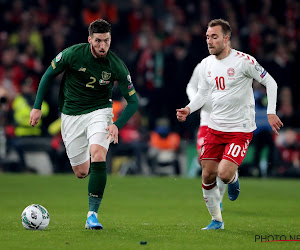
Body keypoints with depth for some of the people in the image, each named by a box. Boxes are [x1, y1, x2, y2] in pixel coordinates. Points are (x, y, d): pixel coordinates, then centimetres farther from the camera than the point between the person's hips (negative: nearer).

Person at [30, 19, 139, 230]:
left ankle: (93, 214, -21)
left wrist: (117, 125, -21)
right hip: (71, 115, 1)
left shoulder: (117, 66, -14)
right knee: (81, 171, 3)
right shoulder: (73, 54, -14)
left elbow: (133, 101, -7)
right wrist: (37, 106, 0)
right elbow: (49, 75, 2)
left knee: (98, 154, -28)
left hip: (99, 111, -1)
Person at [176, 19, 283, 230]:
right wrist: (188, 109, -3)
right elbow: (202, 93, 15)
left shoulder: (243, 61, -14)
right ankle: (216, 220, 23)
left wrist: (271, 112, -12)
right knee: (208, 175, 5)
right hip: (215, 127, 6)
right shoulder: (206, 64, 4)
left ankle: (234, 179, 18)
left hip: (241, 129, -6)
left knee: (224, 174, -20)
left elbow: (270, 82, -5)